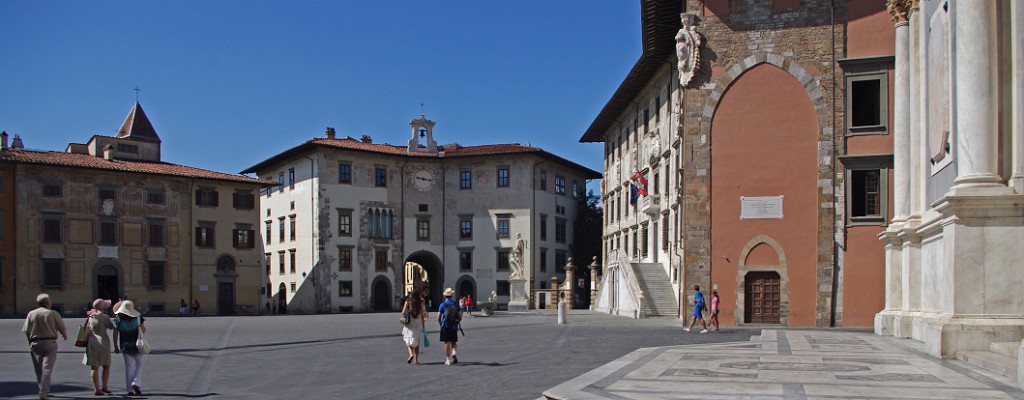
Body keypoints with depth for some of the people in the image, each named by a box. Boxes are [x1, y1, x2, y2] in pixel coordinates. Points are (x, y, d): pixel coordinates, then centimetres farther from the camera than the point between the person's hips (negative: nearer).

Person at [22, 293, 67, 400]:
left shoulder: (31, 314, 1)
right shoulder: (53, 313, -4)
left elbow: (26, 330, -3)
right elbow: (62, 328, 0)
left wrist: (31, 342, 14)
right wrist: (65, 335, 22)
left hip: (35, 343, 3)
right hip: (50, 343, -3)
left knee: (39, 370, 13)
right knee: (47, 369, -4)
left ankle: (43, 391, 20)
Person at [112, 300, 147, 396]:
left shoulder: (117, 320, -7)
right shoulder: (138, 318, -8)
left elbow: (115, 334, -4)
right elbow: (144, 331, -1)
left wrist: (116, 346, 5)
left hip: (125, 346, 1)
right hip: (136, 345, -1)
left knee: (128, 366, 10)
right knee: (139, 364, 14)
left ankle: (130, 389, 10)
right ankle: (136, 383, -8)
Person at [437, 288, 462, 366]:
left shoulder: (443, 305, -6)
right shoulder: (456, 305, 0)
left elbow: (438, 318, -6)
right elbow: (460, 318, 1)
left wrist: (441, 324, 13)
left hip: (445, 327, -2)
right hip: (454, 327, 2)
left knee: (447, 343, 5)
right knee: (454, 342, 15)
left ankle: (448, 360, 7)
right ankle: (453, 353, -9)